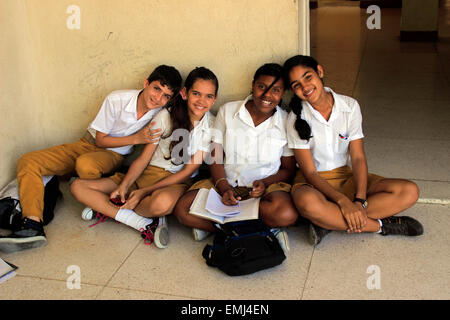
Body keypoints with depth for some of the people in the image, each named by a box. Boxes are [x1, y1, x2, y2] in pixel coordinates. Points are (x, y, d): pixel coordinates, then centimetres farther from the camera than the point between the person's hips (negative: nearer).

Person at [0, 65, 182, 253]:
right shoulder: (117, 100, -21)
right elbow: (100, 139, -12)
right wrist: (136, 139, -22)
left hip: (113, 154, -2)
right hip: (89, 144, 2)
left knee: (85, 164, -38)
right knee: (28, 161, -16)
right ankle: (33, 226, -25)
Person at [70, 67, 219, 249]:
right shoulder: (166, 115, 0)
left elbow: (188, 171, -8)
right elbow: (143, 158, 1)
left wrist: (145, 191, -16)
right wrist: (124, 185, -17)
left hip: (176, 181, -3)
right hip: (147, 174, 3)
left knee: (163, 202, -43)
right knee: (78, 187, -12)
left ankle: (105, 209, -15)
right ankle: (145, 224, -23)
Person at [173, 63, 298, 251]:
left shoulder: (287, 122, -1)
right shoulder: (227, 111, 2)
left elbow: (289, 169, 6)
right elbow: (215, 158, 2)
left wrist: (265, 183, -14)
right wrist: (224, 188, -16)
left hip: (267, 186, -1)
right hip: (226, 183, 1)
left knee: (286, 214, -36)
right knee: (182, 210, -24)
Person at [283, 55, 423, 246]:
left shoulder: (350, 106, -4)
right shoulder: (296, 119, -11)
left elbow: (358, 158, -7)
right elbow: (309, 172, -14)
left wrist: (360, 201, -22)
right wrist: (343, 201, -28)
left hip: (346, 177, 4)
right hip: (313, 183, -3)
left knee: (409, 192, -18)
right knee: (307, 203, -42)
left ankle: (329, 222, -24)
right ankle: (379, 225, -20)